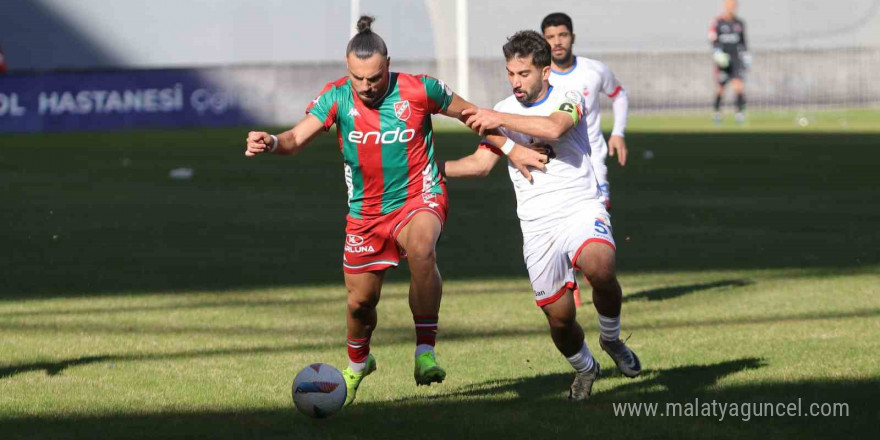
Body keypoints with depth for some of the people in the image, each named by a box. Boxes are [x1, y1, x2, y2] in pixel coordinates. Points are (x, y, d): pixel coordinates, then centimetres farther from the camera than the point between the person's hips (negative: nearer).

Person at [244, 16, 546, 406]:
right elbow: (297, 139, -21)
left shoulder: (419, 90, -14)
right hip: (366, 212, 3)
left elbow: (469, 112, 3)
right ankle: (357, 364, 46)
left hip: (420, 199, -3)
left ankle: (425, 352, -31)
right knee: (360, 301, 12)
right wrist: (271, 143, -43)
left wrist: (511, 148, 6)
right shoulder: (337, 97, -11)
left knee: (422, 249, -38)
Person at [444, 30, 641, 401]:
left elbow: (553, 127, -25)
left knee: (600, 269, -34)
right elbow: (481, 163, 10)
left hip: (582, 209, -3)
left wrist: (499, 119, -20)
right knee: (559, 318, -1)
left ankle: (611, 339, -5)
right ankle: (584, 369, 31)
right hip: (538, 227, 3)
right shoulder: (503, 111, 10)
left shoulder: (568, 99, -3)